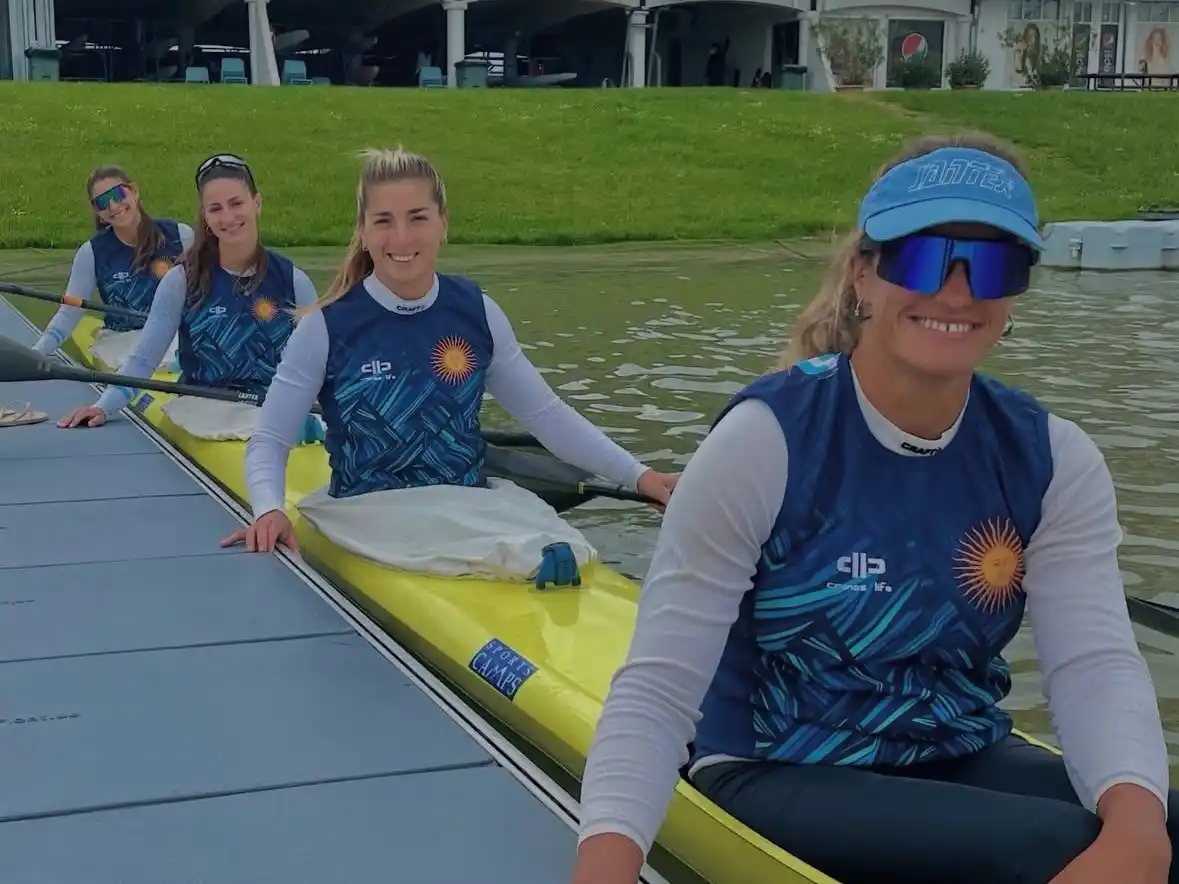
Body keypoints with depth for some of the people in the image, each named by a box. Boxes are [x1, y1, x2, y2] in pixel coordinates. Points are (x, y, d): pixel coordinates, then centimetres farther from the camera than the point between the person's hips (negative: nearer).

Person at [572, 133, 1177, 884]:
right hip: (773, 778, -4)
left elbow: (1096, 660, -18)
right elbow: (655, 689, -22)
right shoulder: (765, 441, -17)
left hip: (965, 764, 5)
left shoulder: (1052, 460, -4)